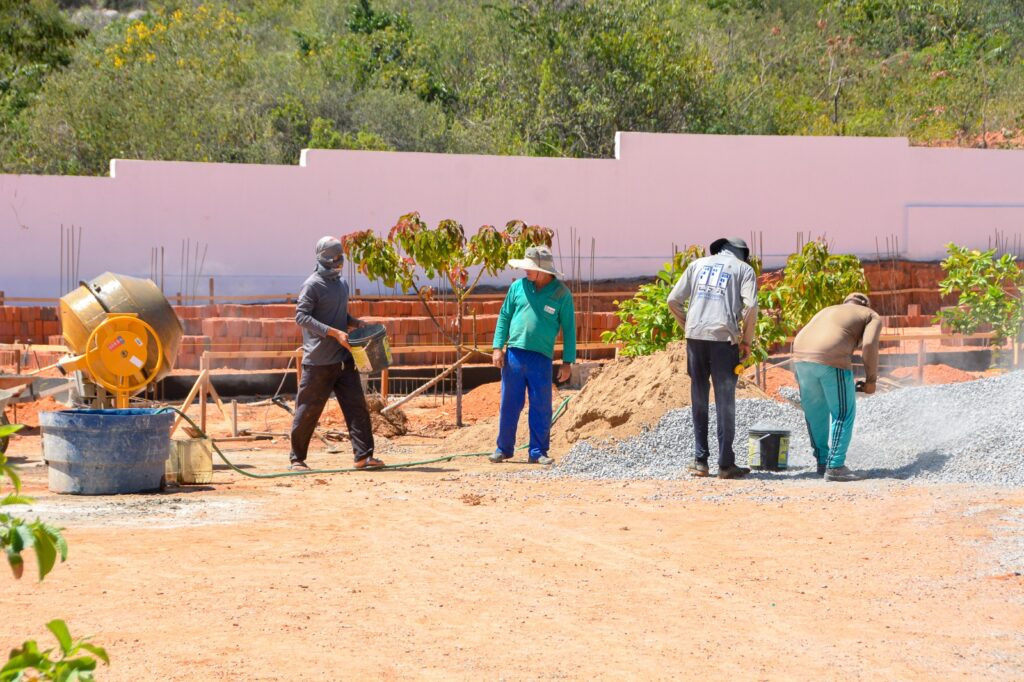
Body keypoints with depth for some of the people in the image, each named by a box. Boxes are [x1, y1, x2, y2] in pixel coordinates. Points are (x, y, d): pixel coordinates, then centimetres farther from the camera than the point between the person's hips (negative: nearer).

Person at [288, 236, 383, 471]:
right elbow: (301, 316, -18)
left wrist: (356, 324, 7)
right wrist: (334, 333, -24)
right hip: (318, 361, -7)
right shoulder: (313, 285, -9)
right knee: (308, 410, 1)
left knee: (356, 405, -2)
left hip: (343, 358, 7)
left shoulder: (342, 284, 15)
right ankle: (297, 458, 13)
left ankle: (363, 455, -2)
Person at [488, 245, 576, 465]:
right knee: (509, 404, 6)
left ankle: (538, 452, 9)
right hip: (514, 354, 2)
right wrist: (498, 347, 3)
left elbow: (569, 328, 2)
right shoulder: (518, 287, 5)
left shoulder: (562, 294, -1)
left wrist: (567, 362, -1)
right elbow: (504, 317, 11)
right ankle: (504, 449, 16)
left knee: (541, 407, 0)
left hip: (541, 358, -2)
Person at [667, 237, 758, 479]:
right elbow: (751, 306, -6)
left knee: (699, 401, 12)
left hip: (695, 336, 3)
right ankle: (726, 464, 5)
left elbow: (674, 300, 10)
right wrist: (747, 341, 3)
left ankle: (700, 461, 12)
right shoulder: (744, 269, 8)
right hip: (724, 338, -3)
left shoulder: (698, 264, 17)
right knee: (725, 402, 4)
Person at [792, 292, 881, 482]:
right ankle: (835, 467, 4)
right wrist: (871, 379, 7)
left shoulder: (826, 312, 35)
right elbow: (869, 344, 0)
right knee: (843, 414, 7)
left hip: (801, 357, 5)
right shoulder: (872, 317, 20)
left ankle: (822, 462, 28)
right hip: (832, 360, -5)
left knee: (815, 412, 21)